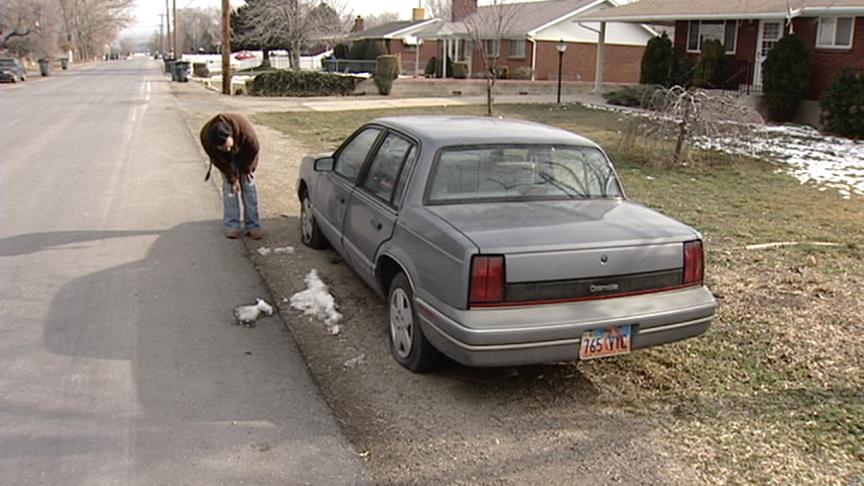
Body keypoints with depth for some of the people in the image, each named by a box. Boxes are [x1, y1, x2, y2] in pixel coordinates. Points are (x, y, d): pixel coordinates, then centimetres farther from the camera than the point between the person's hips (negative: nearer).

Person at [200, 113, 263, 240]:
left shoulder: (245, 129, -42)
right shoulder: (206, 137, -36)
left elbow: (253, 149, -21)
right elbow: (219, 160, -21)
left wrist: (246, 169, -8)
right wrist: (232, 178, -16)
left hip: (244, 153, -1)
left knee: (248, 184, -5)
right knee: (228, 186, -7)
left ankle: (253, 226, -3)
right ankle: (232, 226, -3)